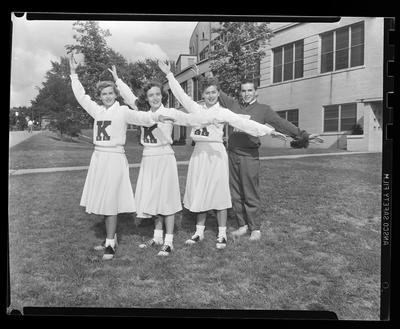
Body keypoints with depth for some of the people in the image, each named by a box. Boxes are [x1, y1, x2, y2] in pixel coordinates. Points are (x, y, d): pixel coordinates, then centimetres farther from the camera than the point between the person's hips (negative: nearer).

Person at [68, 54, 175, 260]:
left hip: (115, 158, -6)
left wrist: (155, 117, -38)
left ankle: (110, 244, 5)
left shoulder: (122, 111, -5)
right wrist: (73, 73, 24)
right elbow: (81, 95, 21)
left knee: (110, 202, -5)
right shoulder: (97, 110, 11)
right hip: (98, 158, 6)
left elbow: (139, 117, -20)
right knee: (101, 202, 10)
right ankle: (111, 238, 24)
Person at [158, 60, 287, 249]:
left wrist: (269, 130, -14)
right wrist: (169, 75, 18)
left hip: (216, 154, -3)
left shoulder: (223, 113, 0)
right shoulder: (196, 109, 10)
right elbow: (180, 94, 16)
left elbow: (244, 123, -7)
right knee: (199, 194, 8)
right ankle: (199, 232, 20)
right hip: (199, 154, 3)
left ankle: (222, 235, 10)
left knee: (218, 194, 0)